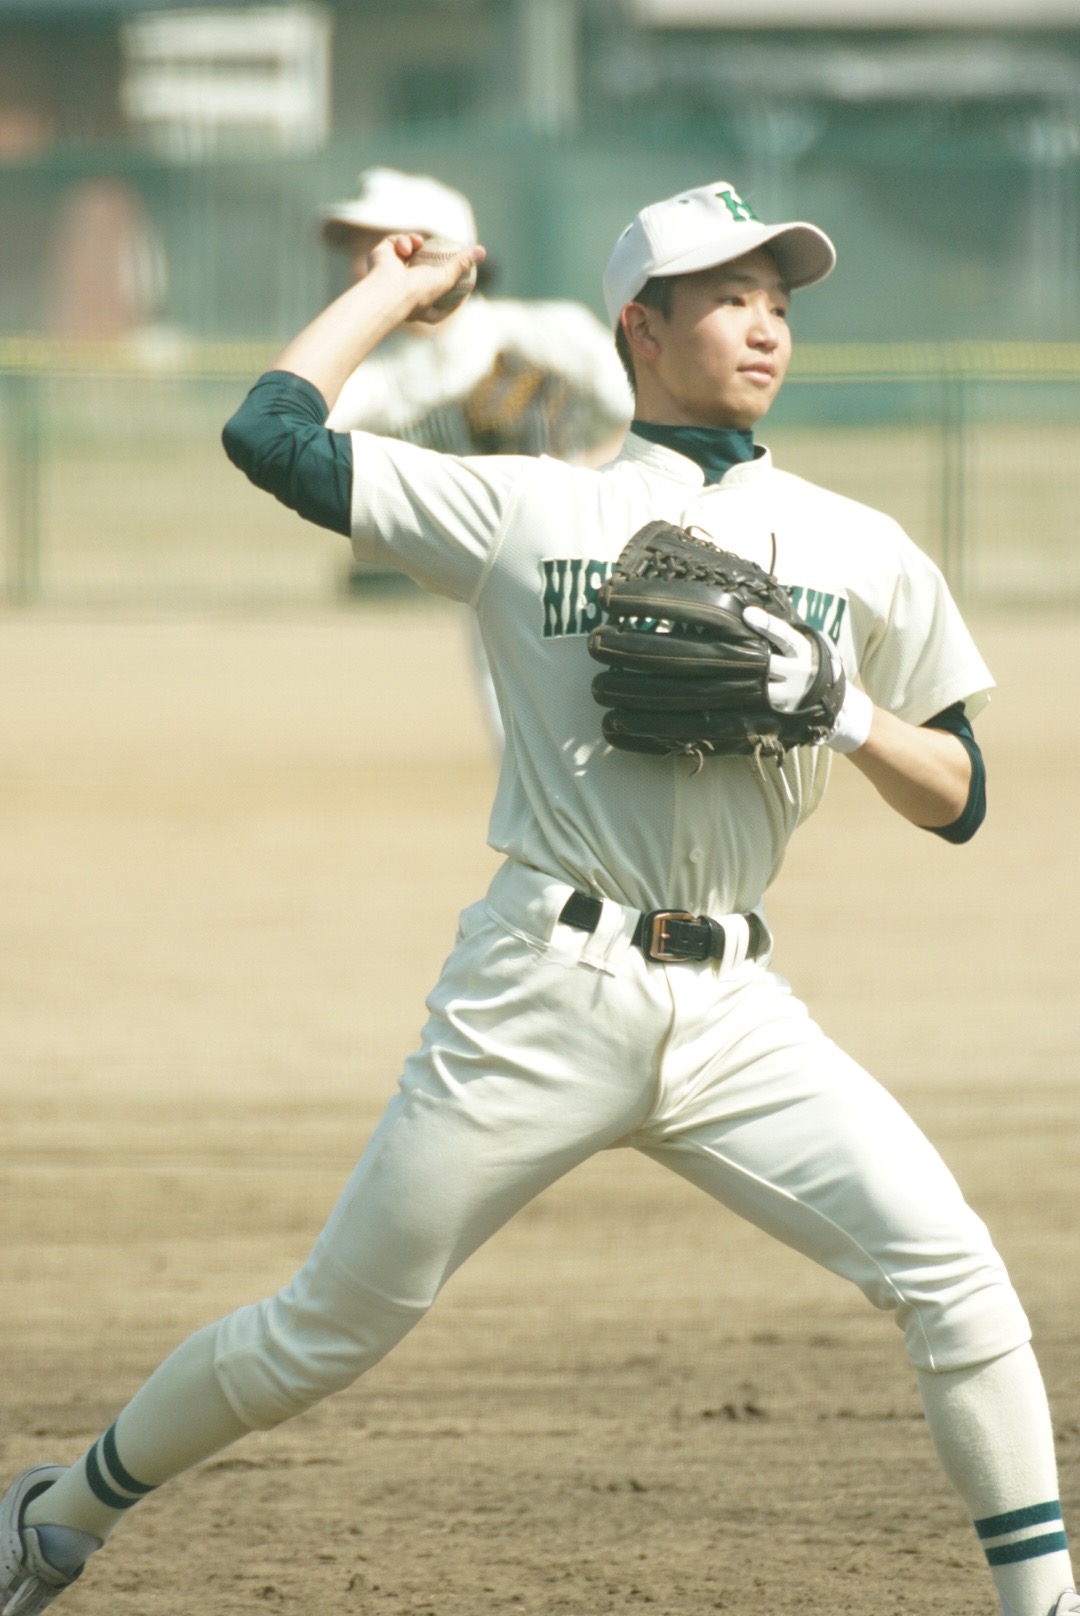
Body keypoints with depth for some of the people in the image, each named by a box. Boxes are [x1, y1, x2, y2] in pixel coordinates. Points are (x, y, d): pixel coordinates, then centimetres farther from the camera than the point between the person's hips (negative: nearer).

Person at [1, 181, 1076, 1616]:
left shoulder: (861, 553, 10)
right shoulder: (528, 513, 4)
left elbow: (958, 801, 11)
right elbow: (271, 433, -1)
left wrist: (848, 713, -8)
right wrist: (391, 292, 13)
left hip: (732, 1011, 2)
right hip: (543, 997, -2)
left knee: (949, 1267, -17)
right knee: (332, 1329, 5)